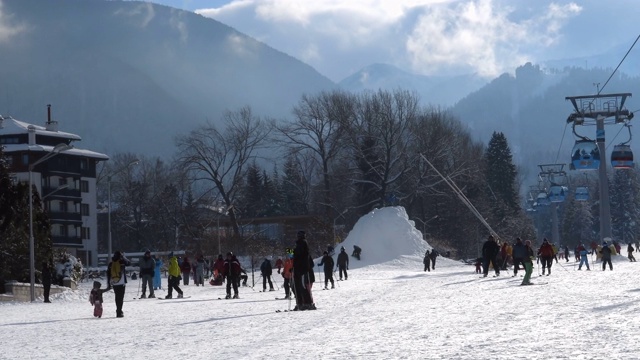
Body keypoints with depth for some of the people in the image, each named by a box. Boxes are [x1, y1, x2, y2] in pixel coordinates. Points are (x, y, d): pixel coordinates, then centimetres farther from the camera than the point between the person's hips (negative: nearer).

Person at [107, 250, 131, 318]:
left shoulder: (110, 264, 6)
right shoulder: (122, 262, -6)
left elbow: (108, 275, 8)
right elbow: (129, 263, 14)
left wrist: (108, 284, 14)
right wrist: (123, 257, 22)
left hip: (114, 283, 4)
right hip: (121, 283, -4)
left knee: (117, 297, 17)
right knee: (121, 297, -3)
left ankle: (119, 311, 27)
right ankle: (119, 312, -10)